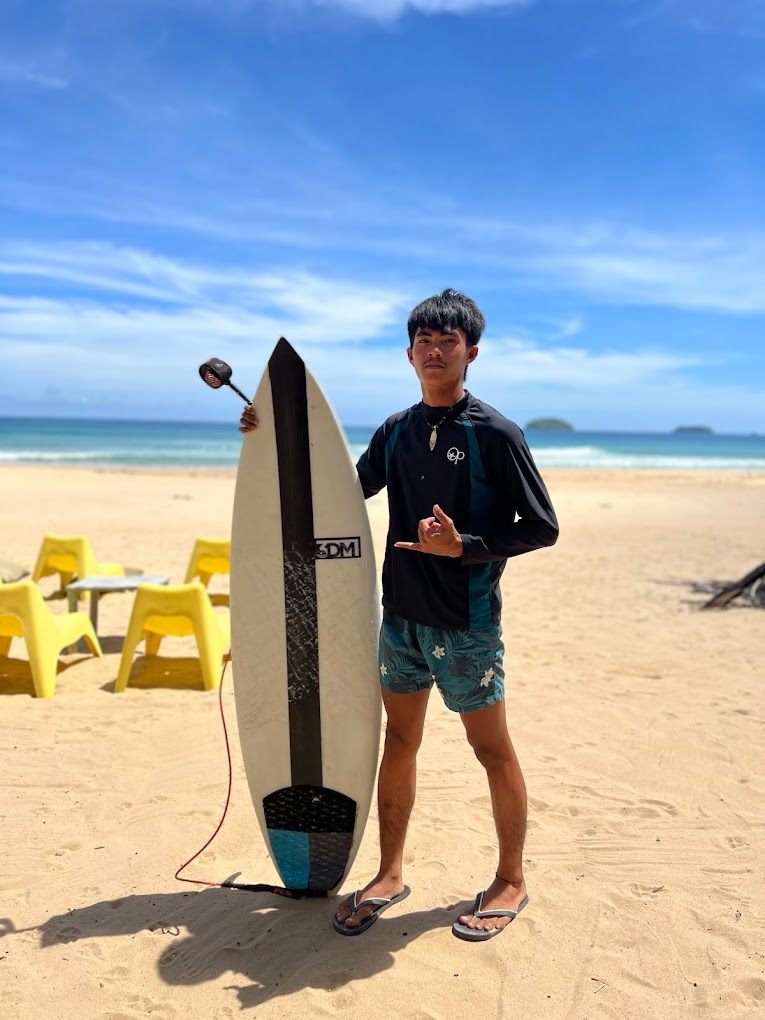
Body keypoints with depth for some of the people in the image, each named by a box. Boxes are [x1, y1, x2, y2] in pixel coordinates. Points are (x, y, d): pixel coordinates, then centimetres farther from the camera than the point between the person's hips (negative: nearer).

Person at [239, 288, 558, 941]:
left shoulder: (494, 434, -10)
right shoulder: (396, 432, 7)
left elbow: (542, 528, -9)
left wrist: (463, 546, -21)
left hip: (467, 624, -5)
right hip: (401, 616, 5)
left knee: (493, 750, 7)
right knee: (399, 742, 14)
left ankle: (511, 881, 27)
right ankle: (390, 874, 30)